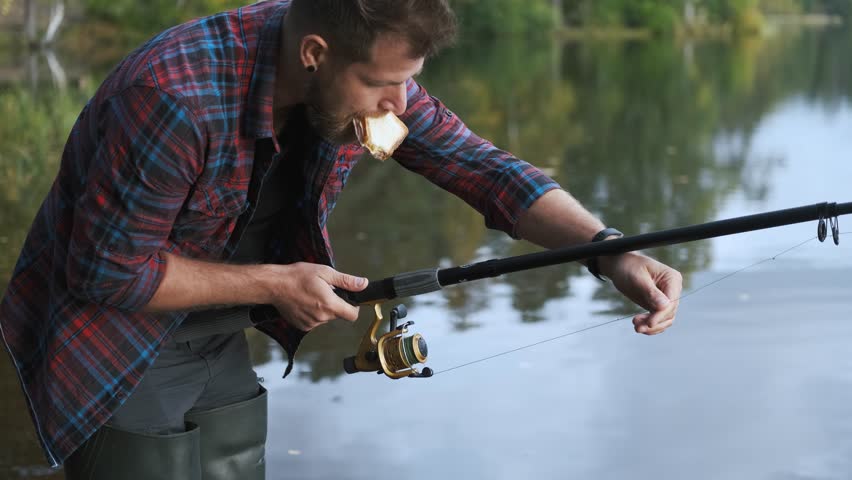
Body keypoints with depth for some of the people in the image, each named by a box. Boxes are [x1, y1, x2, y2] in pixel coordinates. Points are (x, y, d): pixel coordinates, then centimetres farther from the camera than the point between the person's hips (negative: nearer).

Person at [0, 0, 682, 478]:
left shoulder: (359, 71, -13)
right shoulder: (176, 96, -34)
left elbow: (482, 166, -11)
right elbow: (106, 269, -25)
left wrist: (612, 253, -24)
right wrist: (273, 284, -22)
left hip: (216, 344, 7)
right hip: (111, 337, -6)